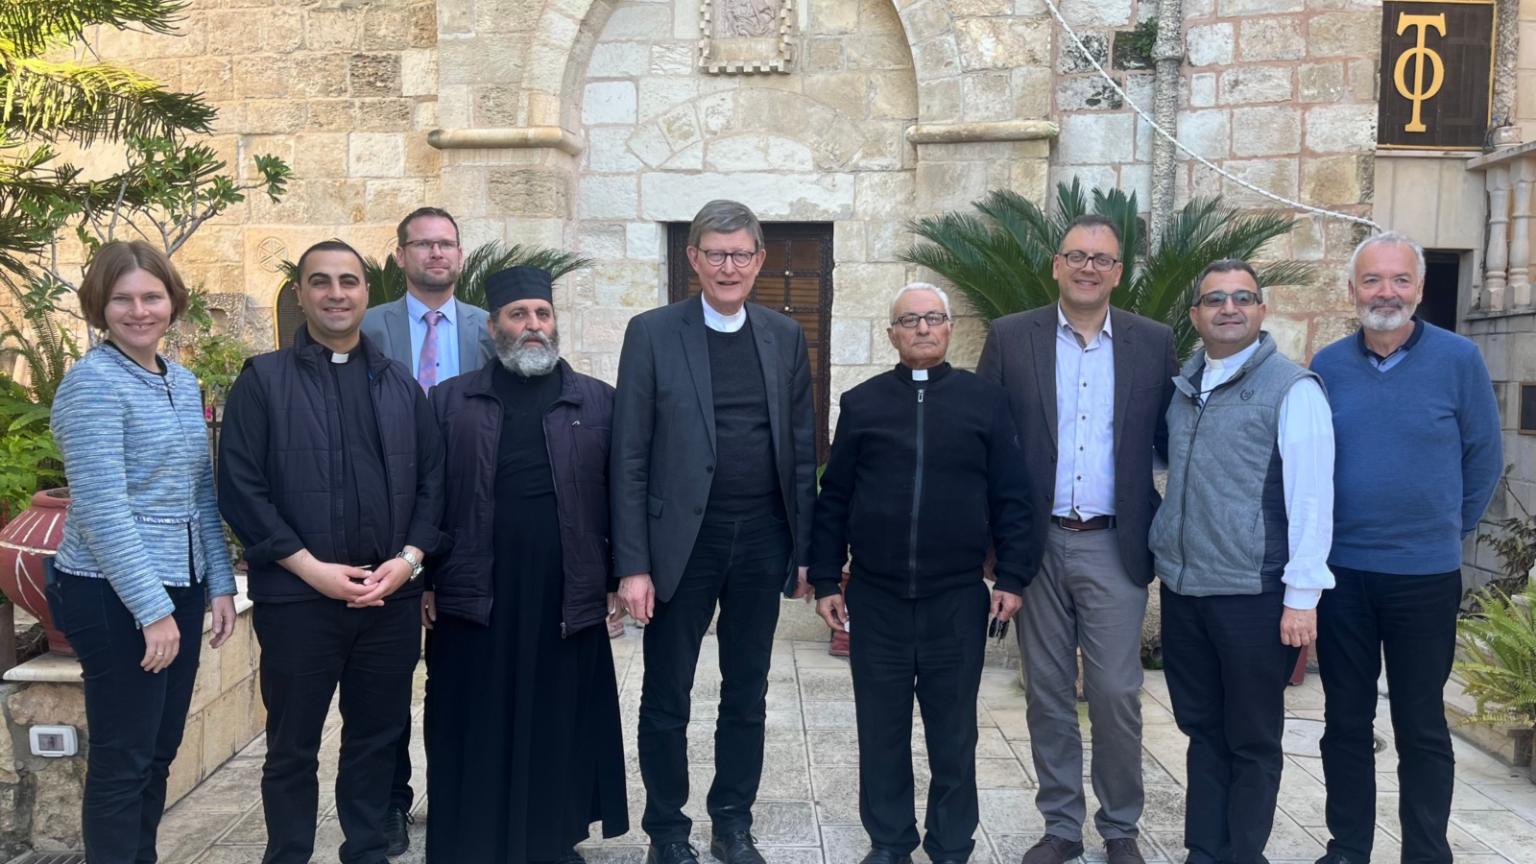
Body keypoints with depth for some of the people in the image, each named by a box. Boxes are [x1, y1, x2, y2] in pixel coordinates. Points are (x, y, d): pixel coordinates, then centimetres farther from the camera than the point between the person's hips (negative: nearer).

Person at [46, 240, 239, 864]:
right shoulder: (93, 382, -13)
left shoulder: (182, 382, 10)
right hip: (114, 600, -7)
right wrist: (152, 609, -19)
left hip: (179, 591, 7)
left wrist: (219, 584, 9)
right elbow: (101, 511, -19)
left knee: (160, 752, 16)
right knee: (122, 761, 4)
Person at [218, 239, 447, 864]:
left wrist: (409, 559, -7)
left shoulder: (401, 385, 11)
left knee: (377, 739, 13)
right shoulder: (263, 380, 0)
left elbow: (432, 481, 8)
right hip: (296, 597, -3)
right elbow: (240, 488, -7)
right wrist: (311, 568, -13)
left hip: (392, 597, 3)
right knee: (292, 747, 10)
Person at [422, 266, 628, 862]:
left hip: (568, 599, 0)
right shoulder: (451, 400, 6)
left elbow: (620, 497, 6)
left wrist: (618, 579, 2)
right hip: (473, 596, 0)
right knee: (476, 737, 7)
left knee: (558, 733, 9)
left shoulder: (598, 401, 6)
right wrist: (423, 582, 2)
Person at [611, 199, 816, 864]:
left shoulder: (785, 337, 6)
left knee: (747, 695, 14)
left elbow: (801, 450, 8)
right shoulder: (652, 333, -4)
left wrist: (806, 548, 5)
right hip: (681, 541, -3)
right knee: (666, 698, 8)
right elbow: (630, 458, -6)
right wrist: (632, 564, -10)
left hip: (763, 542, 3)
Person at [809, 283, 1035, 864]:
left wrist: (1012, 576, -3)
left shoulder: (985, 400, 3)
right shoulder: (861, 402, 5)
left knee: (953, 732, 10)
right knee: (881, 730, 10)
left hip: (957, 599, -1)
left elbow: (1010, 498, 2)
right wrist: (826, 579, 2)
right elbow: (833, 499, 5)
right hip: (876, 598, 1)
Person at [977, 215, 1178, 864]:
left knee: (1116, 695, 3)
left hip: (1114, 546, 0)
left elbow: (1172, 442, 6)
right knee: (1048, 694, 10)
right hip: (1036, 543, 1)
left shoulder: (1153, 343, 3)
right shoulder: (1011, 338, 1)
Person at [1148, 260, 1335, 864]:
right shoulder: (1182, 386, 9)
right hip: (1181, 589, 6)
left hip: (1253, 594, -5)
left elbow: (1312, 497, -12)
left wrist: (1302, 594, -15)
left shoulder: (1293, 389, -9)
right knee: (1201, 730, 15)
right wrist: (1168, 563, 10)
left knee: (1252, 741, 8)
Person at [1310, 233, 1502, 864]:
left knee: (1421, 728, 8)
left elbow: (1484, 458, 3)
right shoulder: (1327, 366, 1)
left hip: (1425, 575, -2)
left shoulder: (1458, 359, -4)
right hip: (1340, 573, 2)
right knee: (1346, 721, 12)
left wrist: (1448, 531, 8)